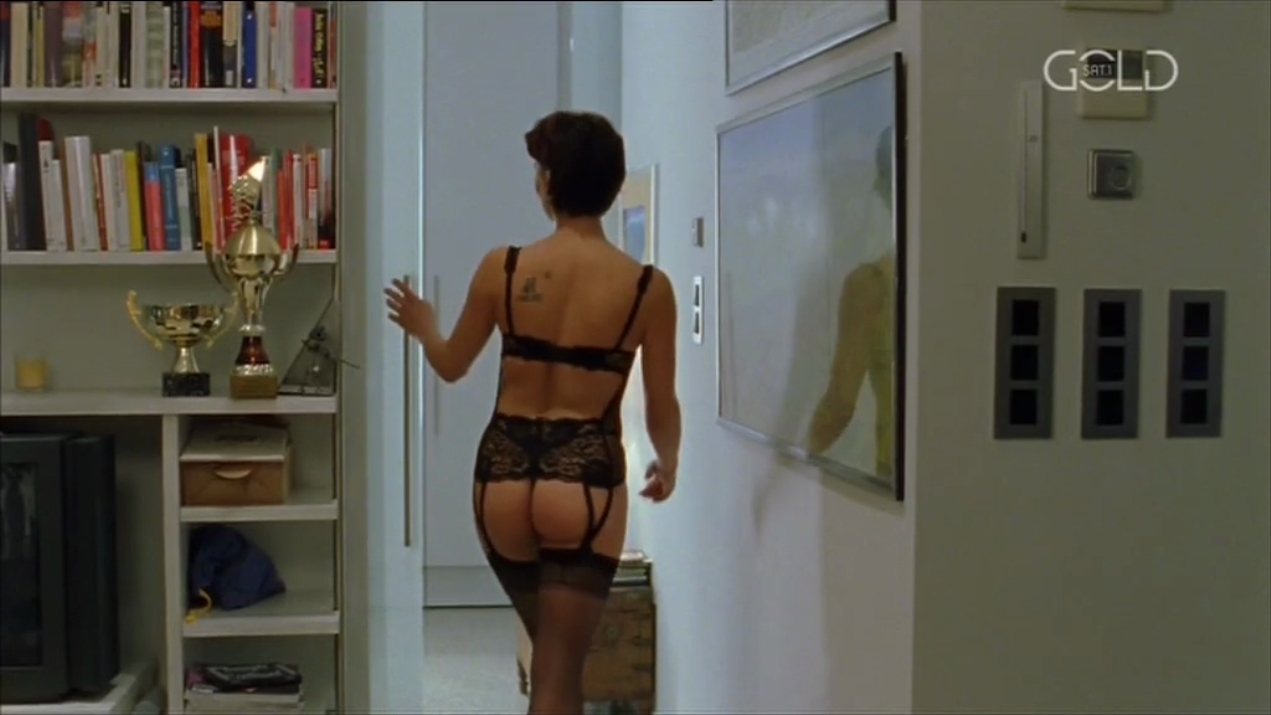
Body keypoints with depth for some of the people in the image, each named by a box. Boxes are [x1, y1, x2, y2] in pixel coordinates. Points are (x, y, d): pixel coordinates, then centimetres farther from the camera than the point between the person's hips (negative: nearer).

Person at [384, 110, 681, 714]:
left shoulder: (501, 269, -4)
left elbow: (451, 366, 10)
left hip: (502, 477, 3)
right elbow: (661, 409, 1)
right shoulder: (648, 287, -7)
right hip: (585, 482, -3)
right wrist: (666, 464, 23)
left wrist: (422, 326, 33)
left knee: (553, 651, 26)